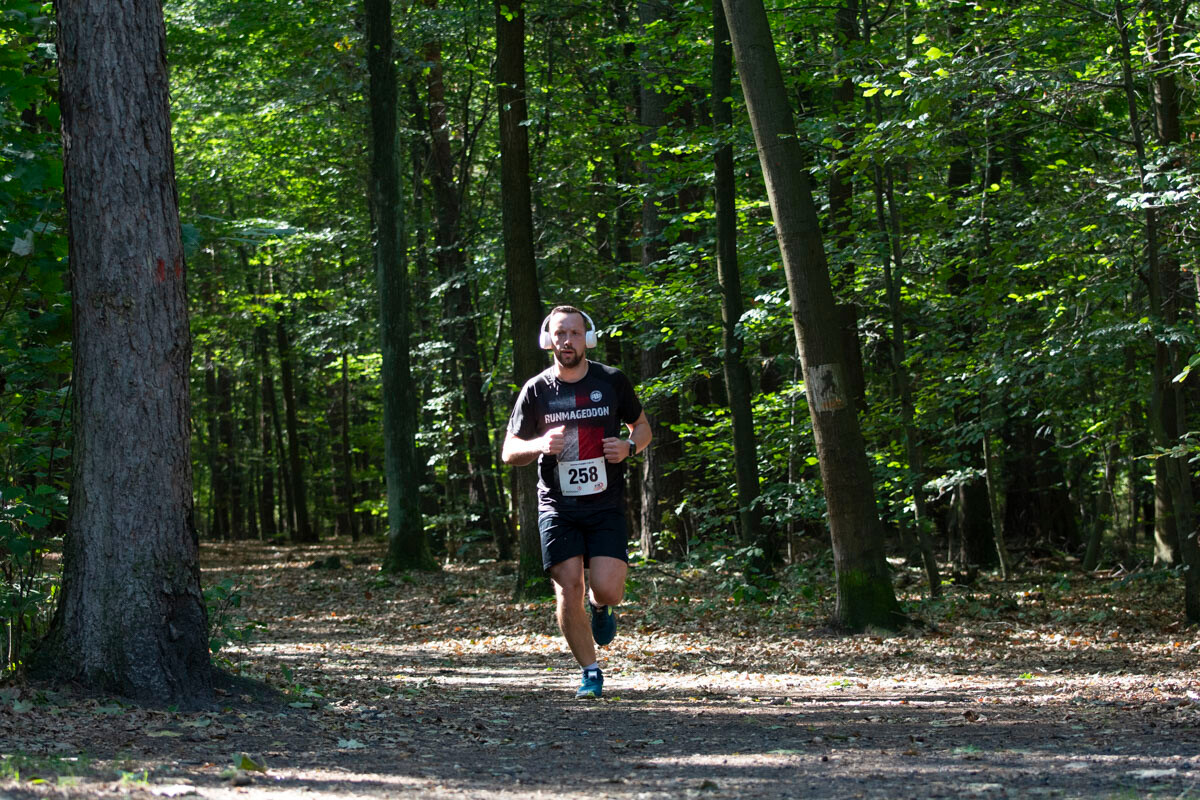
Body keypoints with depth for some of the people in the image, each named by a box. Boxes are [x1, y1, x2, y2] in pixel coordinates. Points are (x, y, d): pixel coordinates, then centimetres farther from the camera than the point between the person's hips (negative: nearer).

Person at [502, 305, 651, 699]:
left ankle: (600, 608, 24)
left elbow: (642, 426, 15)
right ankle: (591, 674, 9)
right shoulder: (536, 390, 1)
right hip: (557, 507, 1)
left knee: (607, 589, -14)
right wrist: (540, 445, -16)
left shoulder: (612, 382, 1)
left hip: (606, 506, 0)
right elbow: (509, 452, 5)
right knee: (568, 591, -7)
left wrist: (629, 446, -8)